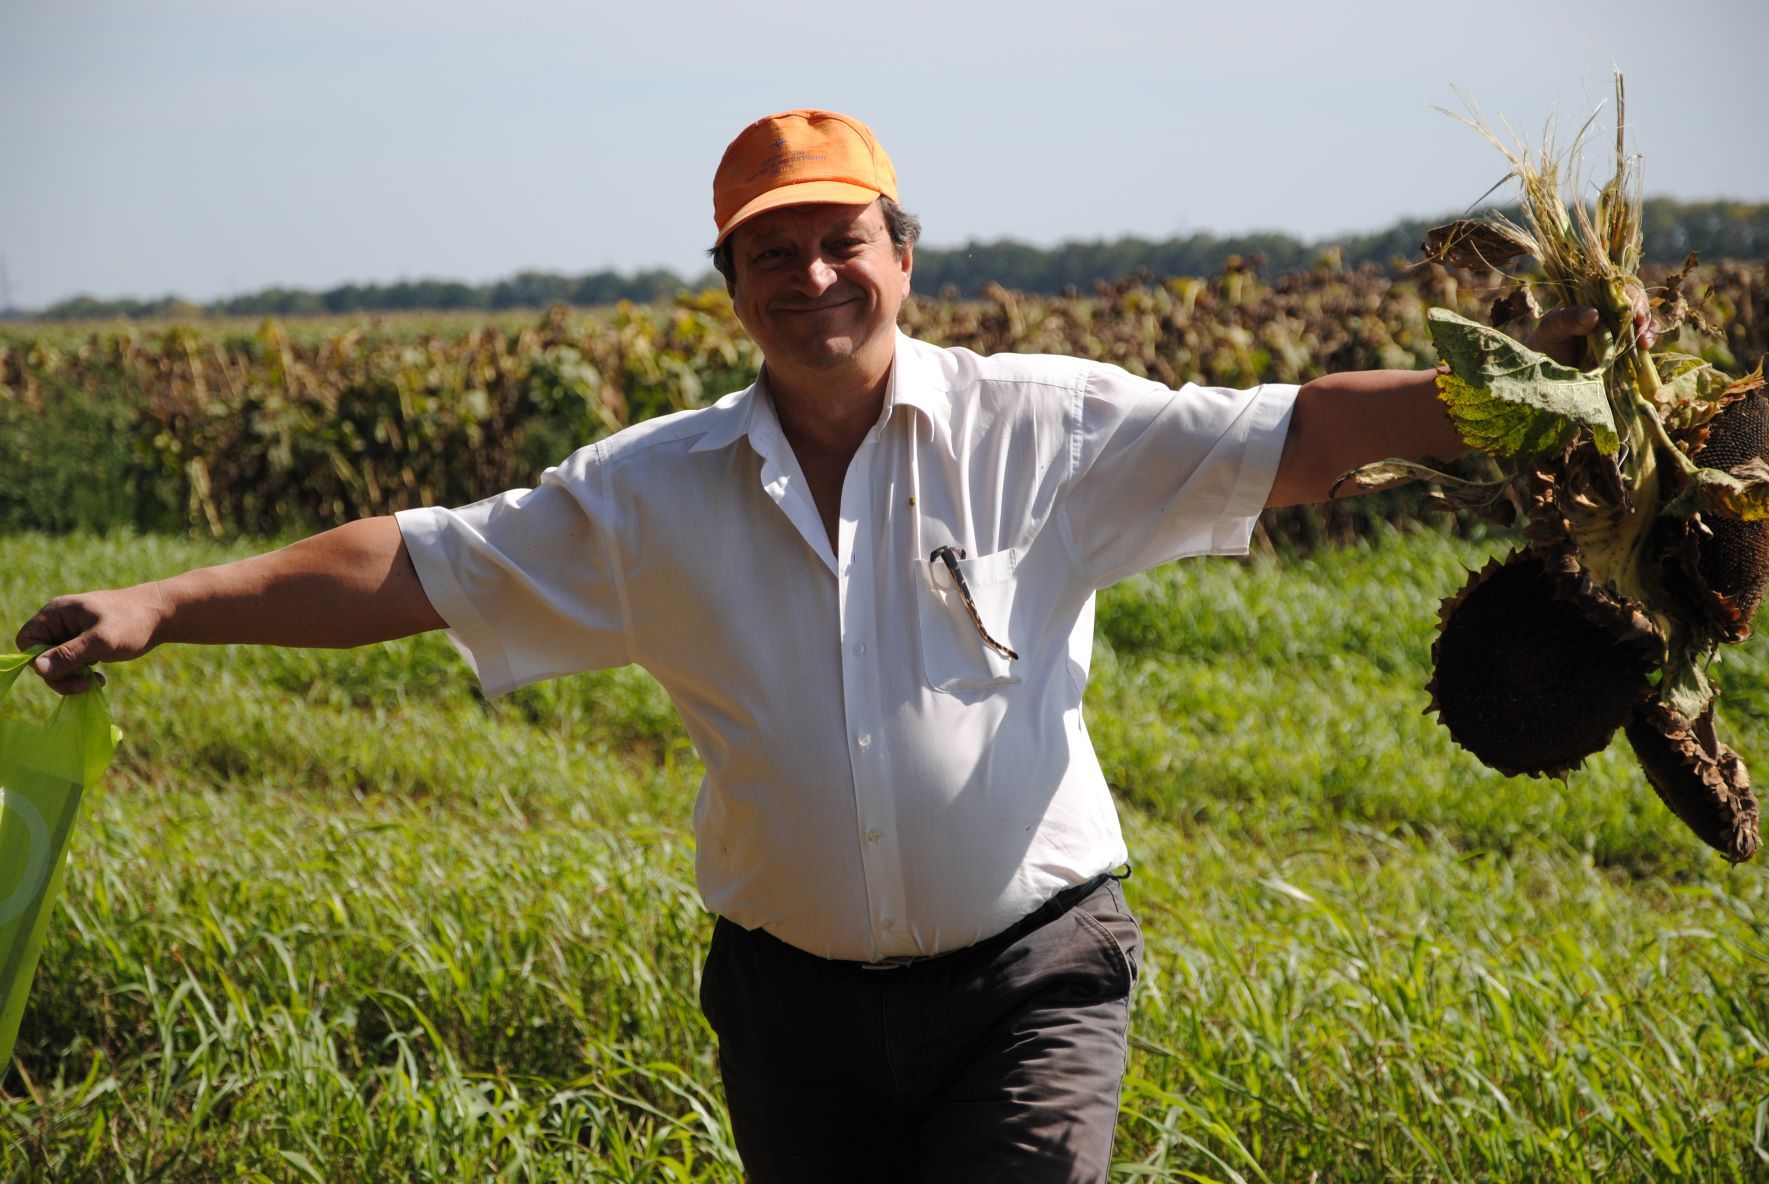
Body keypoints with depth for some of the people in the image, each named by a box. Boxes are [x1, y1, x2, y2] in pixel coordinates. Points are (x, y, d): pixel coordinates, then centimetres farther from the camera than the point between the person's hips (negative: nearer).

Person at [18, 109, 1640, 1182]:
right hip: (796, 1002, 3)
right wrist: (162, 607, -2)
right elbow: (410, 567, 3)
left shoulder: (1044, 431, -4)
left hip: (1030, 978, -3)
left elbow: (1290, 437, -8)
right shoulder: (653, 493, 2)